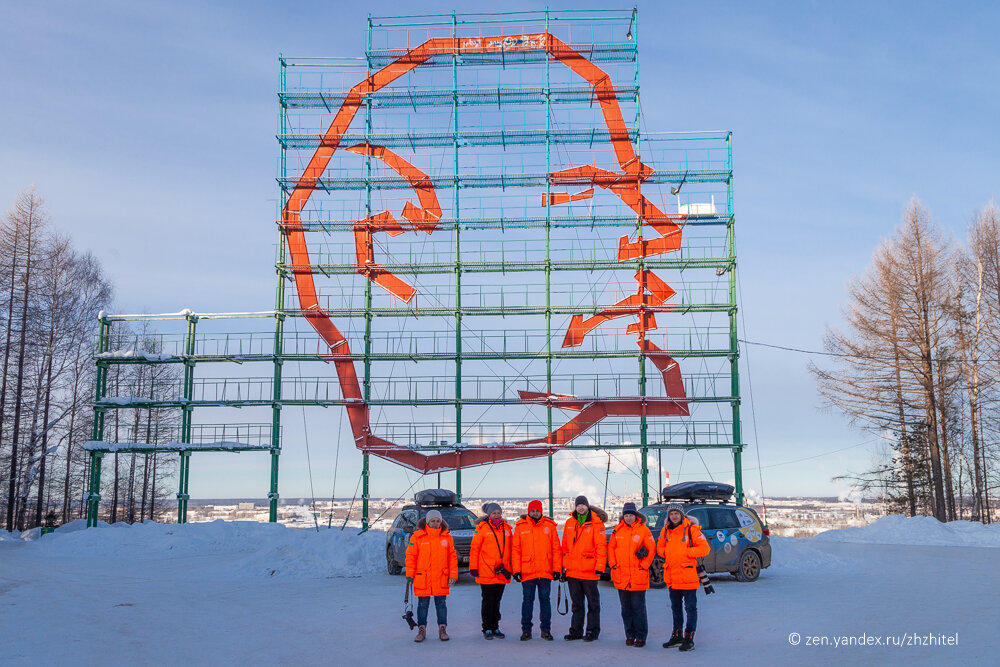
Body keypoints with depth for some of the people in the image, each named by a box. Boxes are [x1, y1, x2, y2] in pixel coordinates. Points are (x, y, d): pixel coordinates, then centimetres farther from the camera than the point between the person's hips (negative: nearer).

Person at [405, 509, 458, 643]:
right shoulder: (417, 536, -1)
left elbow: (452, 557, 5)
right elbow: (411, 555, 1)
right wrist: (410, 574, -5)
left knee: (441, 604, 7)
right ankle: (421, 630, 18)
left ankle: (442, 629, 17)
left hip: (441, 579, 1)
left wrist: (453, 575, 0)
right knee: (423, 604, 7)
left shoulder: (447, 537, 4)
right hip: (422, 578, -1)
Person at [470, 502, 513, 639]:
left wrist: (511, 568, 12)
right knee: (488, 601, 1)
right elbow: (474, 549, -4)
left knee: (497, 601, 11)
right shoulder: (482, 528, -5)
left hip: (502, 573, 4)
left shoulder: (506, 528, 9)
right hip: (486, 573, -4)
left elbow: (510, 549, 14)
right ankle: (487, 629, 10)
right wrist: (473, 567, -8)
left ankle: (495, 628, 20)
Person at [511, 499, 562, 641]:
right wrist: (516, 570, -4)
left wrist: (557, 569, 0)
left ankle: (546, 629, 15)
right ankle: (526, 630, 14)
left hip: (546, 571, 0)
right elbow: (515, 550, 3)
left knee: (545, 600, 6)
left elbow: (556, 549, 5)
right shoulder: (520, 527, 3)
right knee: (527, 600, 5)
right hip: (527, 572, 0)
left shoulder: (550, 526, 4)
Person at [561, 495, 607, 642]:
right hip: (572, 571, 5)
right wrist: (563, 566, 12)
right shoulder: (569, 523, 9)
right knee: (576, 603, 14)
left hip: (589, 571, -5)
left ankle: (593, 631, 13)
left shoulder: (596, 523, -7)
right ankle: (576, 631, 21)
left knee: (593, 602, 5)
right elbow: (565, 546, 14)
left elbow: (601, 546, -11)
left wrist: (599, 567, -16)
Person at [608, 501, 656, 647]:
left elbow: (652, 549, -4)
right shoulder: (618, 530, 7)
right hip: (621, 577, 4)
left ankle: (641, 637, 7)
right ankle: (630, 635, 21)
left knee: (638, 608, -1)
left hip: (638, 577, -4)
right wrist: (613, 565, 3)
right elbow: (611, 547, 13)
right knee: (626, 608, 11)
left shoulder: (643, 529, -4)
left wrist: (644, 565, -9)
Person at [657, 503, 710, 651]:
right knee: (676, 608, 18)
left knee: (690, 608, -1)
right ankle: (677, 636, 29)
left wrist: (686, 552, -16)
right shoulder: (665, 530, 8)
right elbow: (659, 547, 20)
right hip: (672, 576, 6)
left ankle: (689, 638, 6)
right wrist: (666, 552, -1)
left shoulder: (691, 529, -9)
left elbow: (705, 548, -11)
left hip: (688, 576, -6)